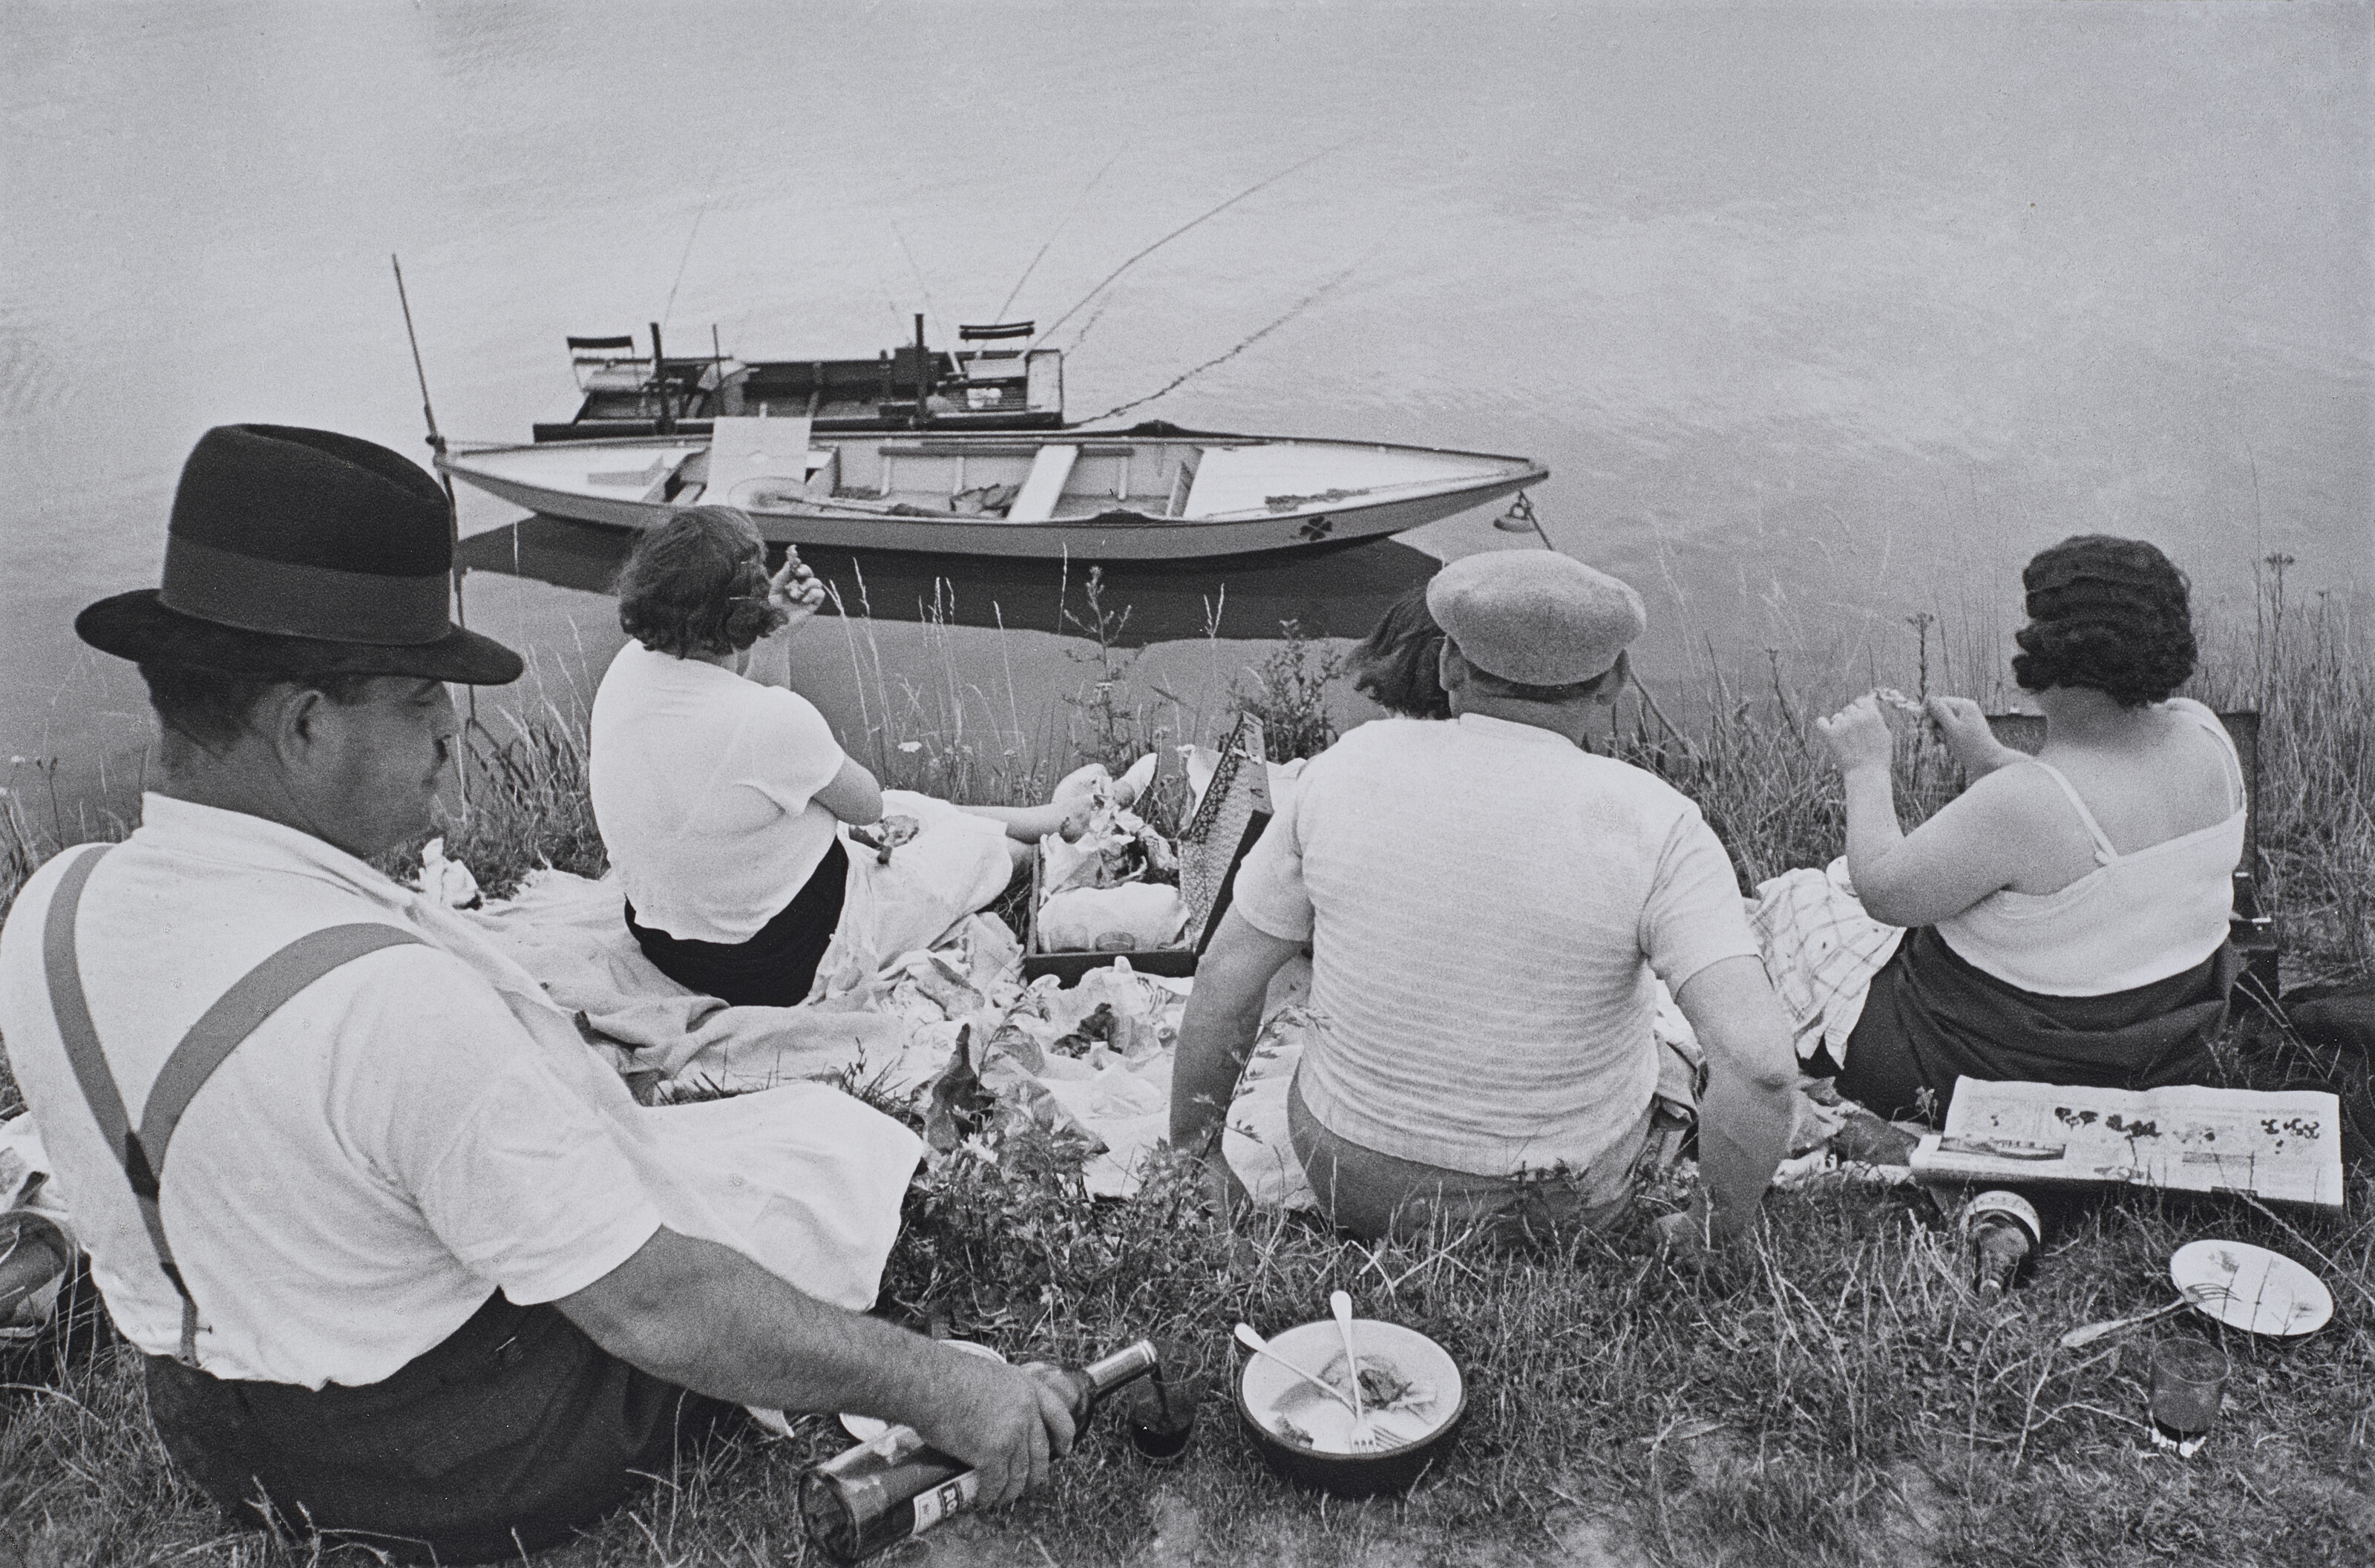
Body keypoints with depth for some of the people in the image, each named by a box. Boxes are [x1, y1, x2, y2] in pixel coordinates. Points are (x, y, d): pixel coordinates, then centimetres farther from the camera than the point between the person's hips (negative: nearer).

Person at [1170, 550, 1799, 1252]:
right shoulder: (1653, 827, -20)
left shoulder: (1352, 766, -13)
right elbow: (1760, 1058, -28)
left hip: (1351, 1176, 1)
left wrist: (1194, 1156, 8)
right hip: (1567, 1200, -1)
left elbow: (1224, 981, -7)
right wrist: (1718, 1230, -10)